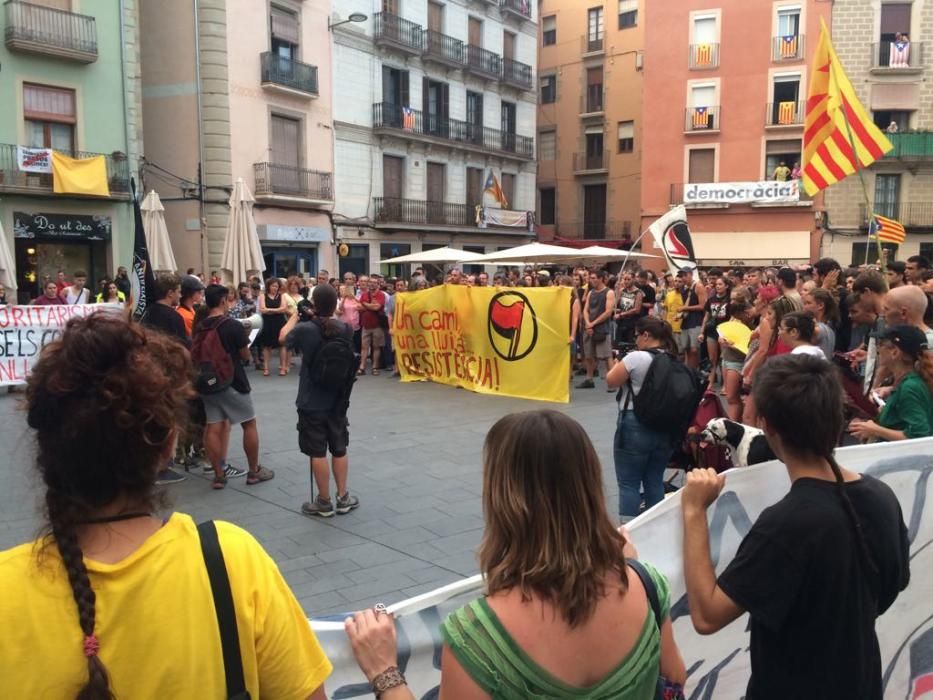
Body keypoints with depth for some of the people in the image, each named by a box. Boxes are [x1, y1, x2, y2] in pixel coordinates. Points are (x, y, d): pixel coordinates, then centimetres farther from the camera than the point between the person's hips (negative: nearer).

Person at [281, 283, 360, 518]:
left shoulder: (305, 330, -17)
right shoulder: (346, 329, -7)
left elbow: (282, 338, 5)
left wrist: (295, 315, 16)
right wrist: (326, 315, 13)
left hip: (311, 402, -4)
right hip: (338, 400, 4)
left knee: (318, 452, 5)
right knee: (339, 449, 16)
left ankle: (324, 502, 13)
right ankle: (343, 497, 23)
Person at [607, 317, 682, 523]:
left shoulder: (636, 358, -15)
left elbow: (611, 382, -7)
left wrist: (617, 365, 12)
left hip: (635, 427, -6)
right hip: (665, 428, 7)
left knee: (629, 484, 2)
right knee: (655, 482, 15)